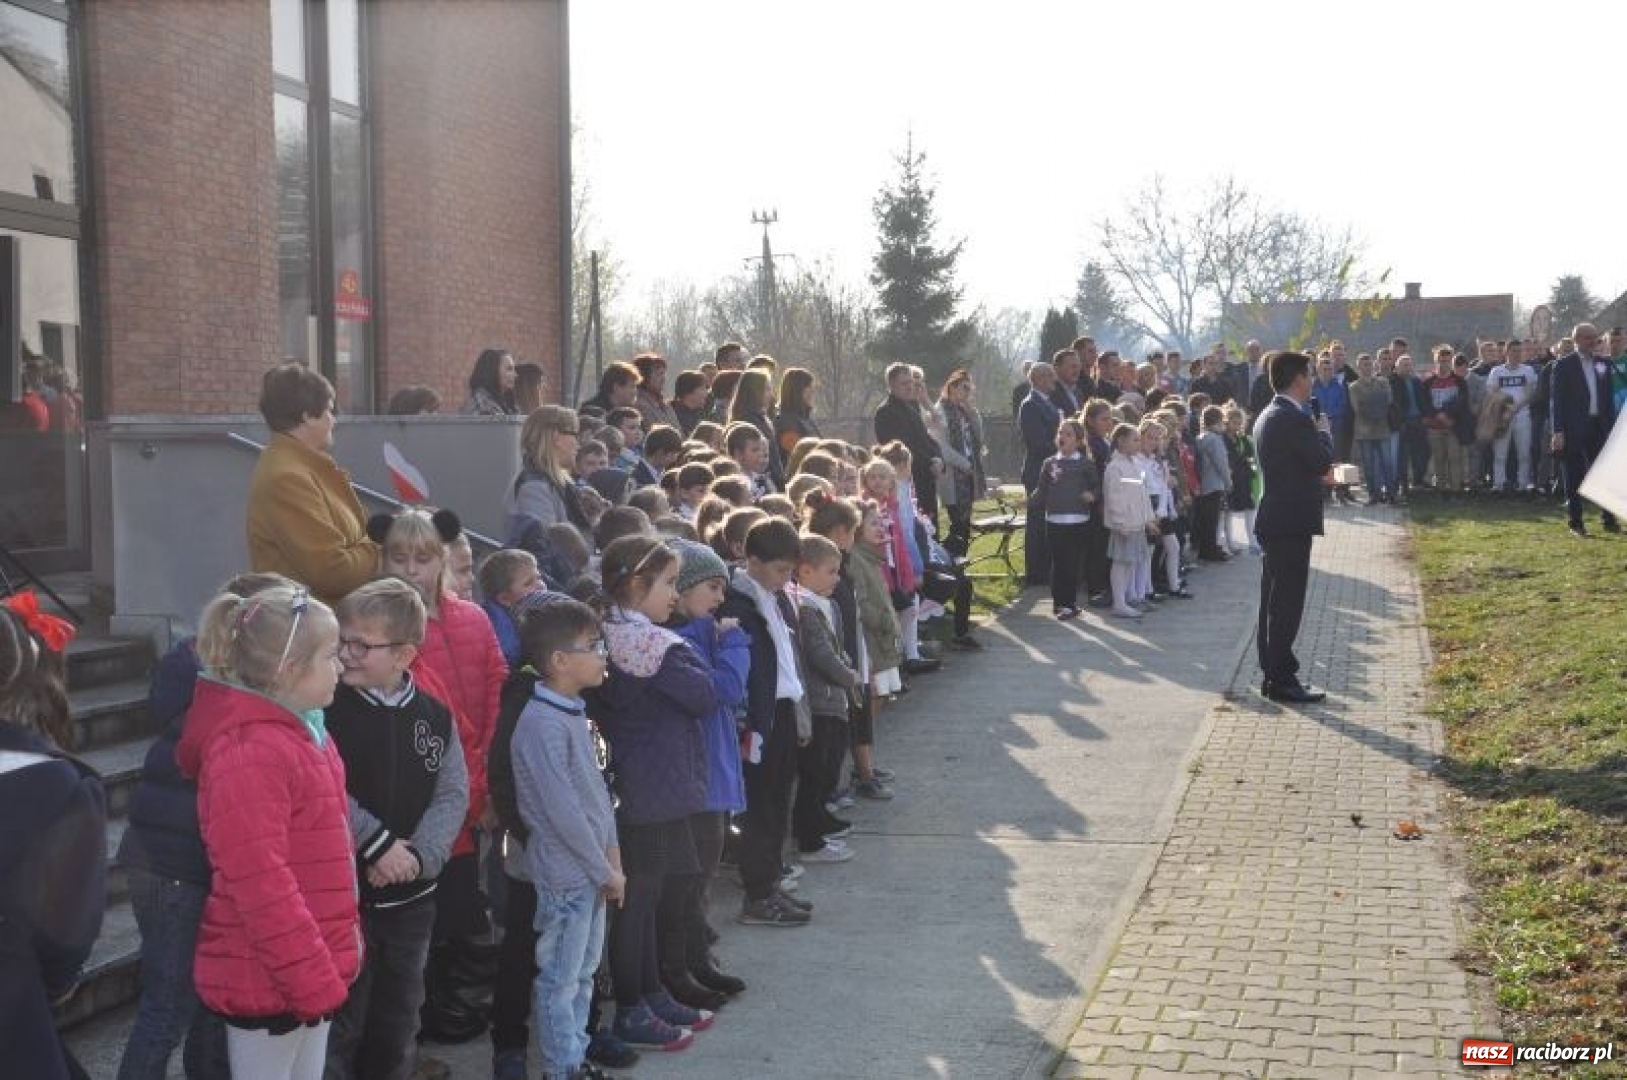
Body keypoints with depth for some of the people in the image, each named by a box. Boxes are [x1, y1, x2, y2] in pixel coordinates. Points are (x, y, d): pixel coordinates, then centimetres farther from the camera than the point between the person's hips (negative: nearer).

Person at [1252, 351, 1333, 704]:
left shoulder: (1268, 416, 13)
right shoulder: (1294, 419, -18)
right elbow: (1323, 460, -16)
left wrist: (1319, 472, 15)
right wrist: (1324, 429, -1)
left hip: (1274, 519, 10)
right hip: (1292, 520, -10)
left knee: (1274, 600, 14)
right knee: (1287, 602, -5)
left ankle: (1271, 673, 20)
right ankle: (1281, 679, -1)